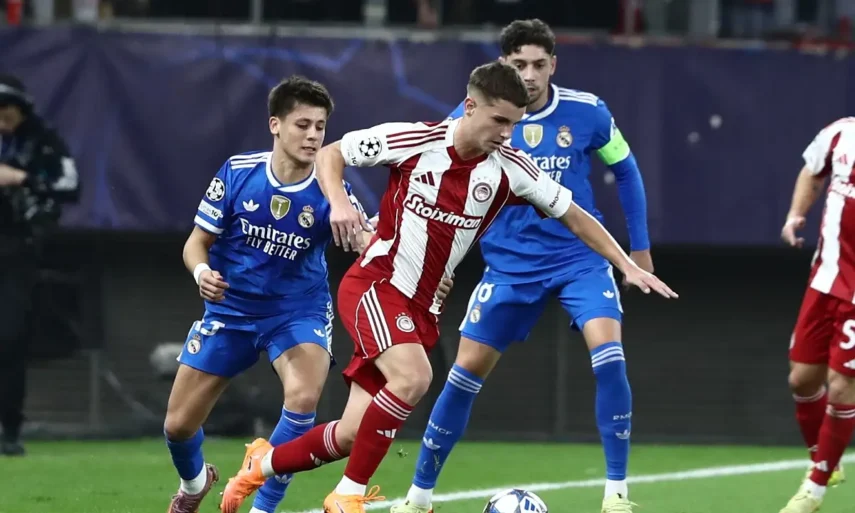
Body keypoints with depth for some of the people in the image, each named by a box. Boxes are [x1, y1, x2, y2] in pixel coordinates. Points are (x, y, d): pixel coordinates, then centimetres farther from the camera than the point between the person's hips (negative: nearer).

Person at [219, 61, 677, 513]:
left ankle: (264, 463, 28)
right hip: (373, 284, -4)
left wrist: (626, 264, -2)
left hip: (422, 307, 4)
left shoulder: (510, 168, -6)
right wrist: (338, 202, -19)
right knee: (413, 376, -31)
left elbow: (574, 216, 4)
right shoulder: (413, 140, -13)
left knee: (351, 436, 0)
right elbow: (330, 154, -1)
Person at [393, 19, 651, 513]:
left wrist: (640, 246, 10)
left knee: (608, 354, -21)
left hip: (581, 258, 0)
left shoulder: (586, 111, -9)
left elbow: (625, 170, 8)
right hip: (510, 264, 1)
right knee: (468, 370, -1)